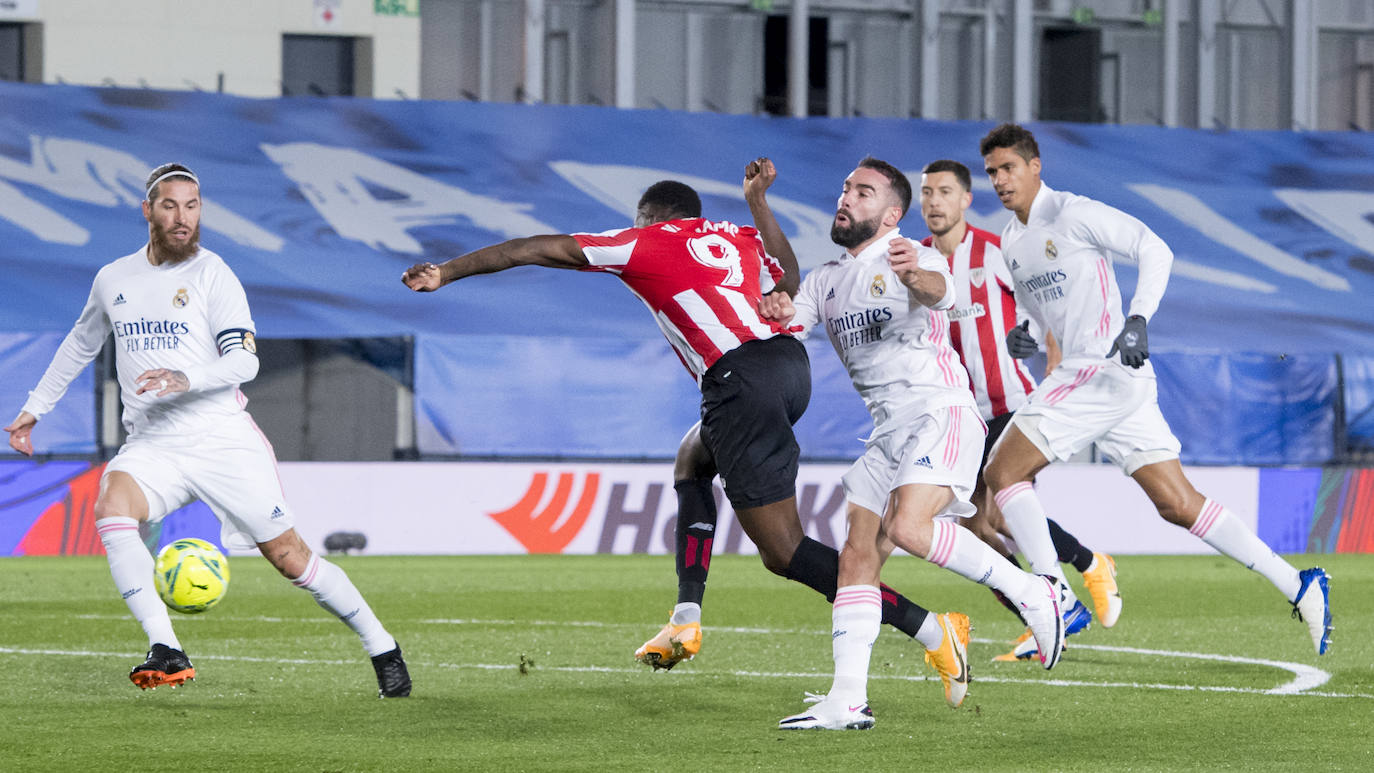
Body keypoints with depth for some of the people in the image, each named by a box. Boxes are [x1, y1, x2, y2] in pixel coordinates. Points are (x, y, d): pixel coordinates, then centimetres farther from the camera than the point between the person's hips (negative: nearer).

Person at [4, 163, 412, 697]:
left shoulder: (212, 274, -3)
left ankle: (383, 651, 14)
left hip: (222, 438, -3)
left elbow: (244, 360, -13)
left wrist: (187, 380, -30)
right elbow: (80, 344, 29)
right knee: (111, 508, -29)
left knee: (286, 554, -4)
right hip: (151, 446, 3)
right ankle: (166, 653, -32)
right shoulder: (113, 280, 10)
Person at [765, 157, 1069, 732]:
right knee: (858, 555, -2)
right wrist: (775, 313, -21)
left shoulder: (911, 258, -4)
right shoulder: (827, 280, 19)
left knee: (908, 528, -29)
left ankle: (1030, 592, -15)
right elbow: (786, 320, 6)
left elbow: (939, 291, -27)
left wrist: (915, 274, -53)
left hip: (941, 414, -8)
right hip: (888, 432, 8)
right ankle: (847, 701, -3)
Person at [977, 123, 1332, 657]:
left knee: (1002, 474, -9)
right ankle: (1300, 588, 5)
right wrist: (1020, 332, 7)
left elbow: (1154, 250, -14)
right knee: (1178, 504, 5)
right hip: (1082, 374, 9)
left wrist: (1138, 321, -26)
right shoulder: (1011, 239, 17)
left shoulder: (1073, 214, -9)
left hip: (1107, 368, -9)